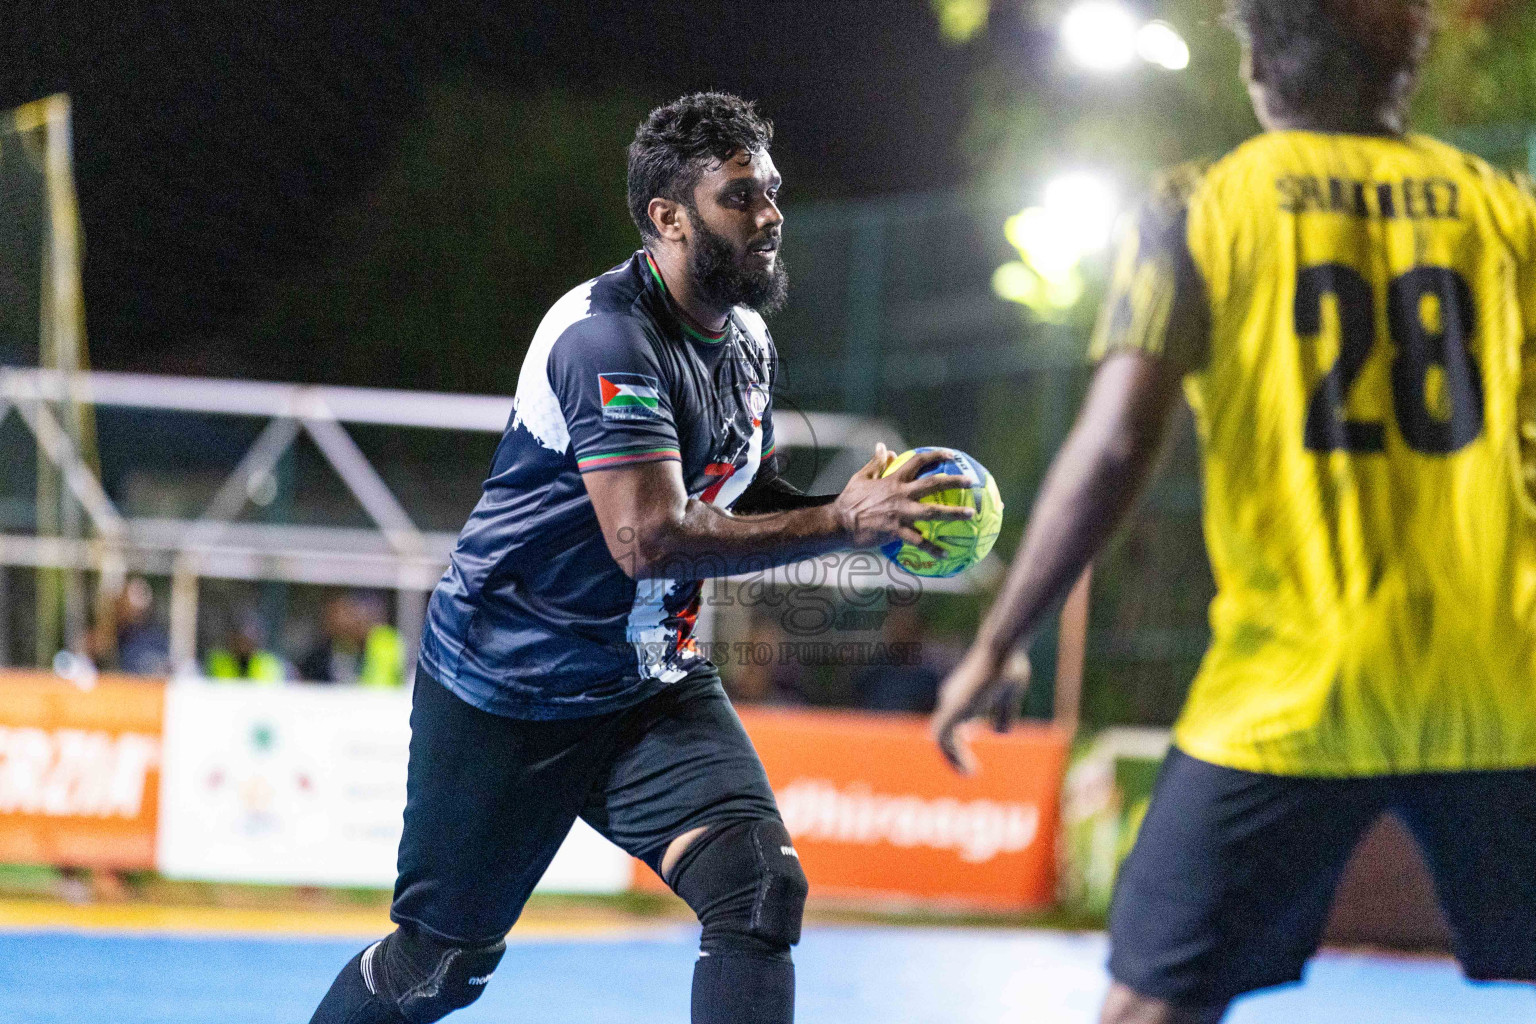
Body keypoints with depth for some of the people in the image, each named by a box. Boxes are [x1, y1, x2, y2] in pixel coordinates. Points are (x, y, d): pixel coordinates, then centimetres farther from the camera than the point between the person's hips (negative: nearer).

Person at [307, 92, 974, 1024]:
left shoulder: (748, 341, 5)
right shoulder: (608, 336, -23)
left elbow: (743, 496, 17)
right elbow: (651, 539, -32)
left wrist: (857, 503, -4)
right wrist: (840, 524, -30)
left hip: (654, 686, 7)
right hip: (509, 692, -7)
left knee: (761, 888, -16)